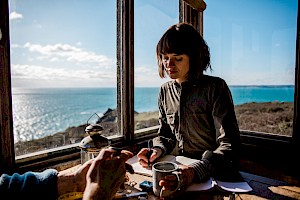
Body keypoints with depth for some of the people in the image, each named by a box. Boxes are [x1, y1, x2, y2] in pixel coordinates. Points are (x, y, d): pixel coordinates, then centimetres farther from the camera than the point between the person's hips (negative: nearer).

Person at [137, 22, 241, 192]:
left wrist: (197, 171, -31)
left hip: (212, 175, -4)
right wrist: (158, 150, -8)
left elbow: (229, 146, -16)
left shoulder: (215, 88, -12)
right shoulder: (165, 90, 4)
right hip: (176, 169, 5)